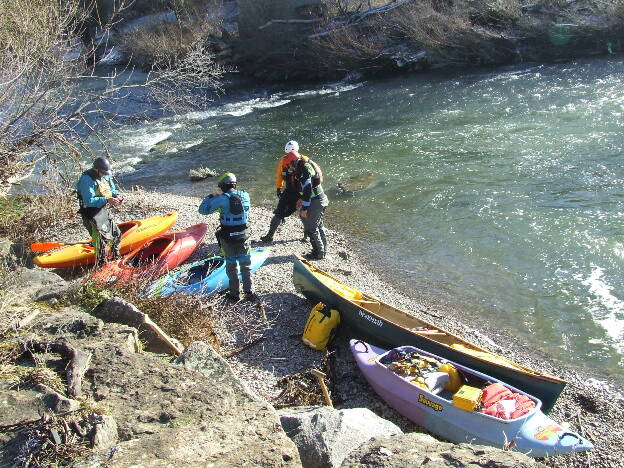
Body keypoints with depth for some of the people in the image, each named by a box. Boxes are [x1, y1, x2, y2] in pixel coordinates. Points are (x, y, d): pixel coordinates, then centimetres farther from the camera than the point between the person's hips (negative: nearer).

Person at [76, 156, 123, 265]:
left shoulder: (106, 176, 5)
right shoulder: (87, 179, -21)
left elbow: (112, 190, 16)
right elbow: (89, 201, -27)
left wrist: (117, 196, -8)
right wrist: (107, 200, -33)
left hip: (103, 211, 9)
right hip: (91, 214, -9)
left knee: (116, 234, 17)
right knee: (102, 237, -13)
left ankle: (115, 256, 38)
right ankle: (101, 263, 1)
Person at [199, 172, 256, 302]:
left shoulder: (222, 199, -17)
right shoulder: (245, 195, -4)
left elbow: (203, 210, -10)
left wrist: (210, 197, 8)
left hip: (228, 238, -3)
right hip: (244, 236, 3)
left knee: (231, 265, 13)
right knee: (245, 265, 14)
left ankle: (234, 293, 20)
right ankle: (249, 292, 16)